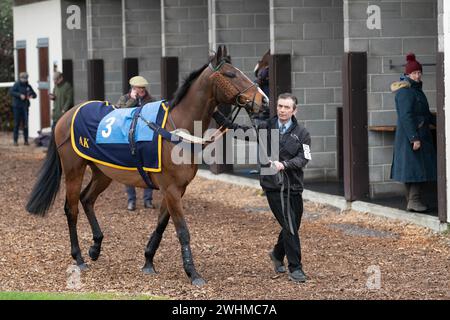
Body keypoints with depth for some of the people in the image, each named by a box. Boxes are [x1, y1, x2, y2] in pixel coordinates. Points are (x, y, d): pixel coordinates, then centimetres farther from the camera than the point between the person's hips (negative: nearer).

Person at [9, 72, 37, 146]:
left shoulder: (28, 86, 10)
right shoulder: (17, 84, -4)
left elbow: (34, 94, 17)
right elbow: (11, 91, -16)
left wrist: (32, 96, -6)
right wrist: (19, 95, -24)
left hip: (25, 107, 4)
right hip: (17, 107, -4)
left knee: (25, 124, 4)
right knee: (17, 124, -1)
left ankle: (26, 140, 9)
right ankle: (15, 140, 4)